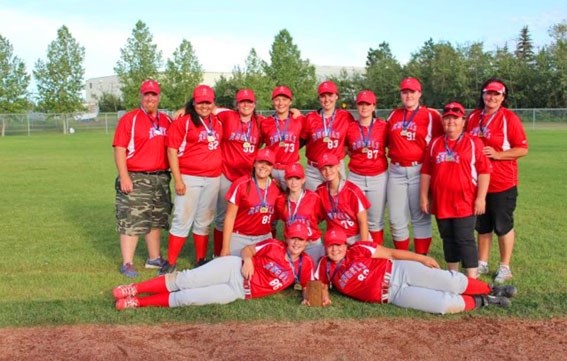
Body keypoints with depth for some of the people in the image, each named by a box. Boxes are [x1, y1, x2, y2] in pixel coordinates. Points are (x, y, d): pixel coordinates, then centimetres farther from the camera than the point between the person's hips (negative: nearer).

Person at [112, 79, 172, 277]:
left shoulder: (167, 120, 12)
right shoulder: (129, 119, -5)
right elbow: (119, 149, -10)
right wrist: (124, 177, -17)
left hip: (161, 178, 6)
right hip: (136, 179, -6)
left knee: (156, 221, 15)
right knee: (131, 222, -5)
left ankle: (154, 258, 27)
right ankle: (127, 264, 2)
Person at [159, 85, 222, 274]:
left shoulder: (217, 123, 12)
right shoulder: (182, 122, -4)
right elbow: (172, 151, -8)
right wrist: (178, 180, -13)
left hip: (213, 179, 5)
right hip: (189, 178, -4)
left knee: (204, 222, 11)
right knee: (182, 220, -4)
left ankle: (201, 260, 21)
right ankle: (171, 262, 4)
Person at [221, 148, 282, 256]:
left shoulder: (276, 188, 1)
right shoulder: (241, 184, -11)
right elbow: (230, 217, -9)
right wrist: (225, 247, -12)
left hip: (264, 239, 4)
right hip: (239, 238, -3)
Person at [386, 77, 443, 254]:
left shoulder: (431, 116, -1)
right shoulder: (394, 115, 12)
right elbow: (387, 140, 23)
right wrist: (393, 154, 10)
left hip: (419, 171, -4)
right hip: (396, 171, 4)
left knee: (420, 218, 3)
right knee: (396, 219, 5)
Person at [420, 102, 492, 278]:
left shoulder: (474, 143, -3)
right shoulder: (435, 143, 10)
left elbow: (484, 171, -6)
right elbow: (426, 172, 12)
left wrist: (480, 198, -11)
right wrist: (423, 196, 8)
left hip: (465, 203, -5)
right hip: (441, 203, 5)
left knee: (465, 240, -5)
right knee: (448, 239, 14)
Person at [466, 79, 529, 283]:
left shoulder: (509, 118, -10)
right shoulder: (473, 117, 7)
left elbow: (523, 149, -11)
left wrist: (498, 154, -20)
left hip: (502, 183, -5)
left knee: (503, 226, 5)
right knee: (482, 226, 15)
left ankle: (505, 267, 18)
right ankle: (482, 264, 27)